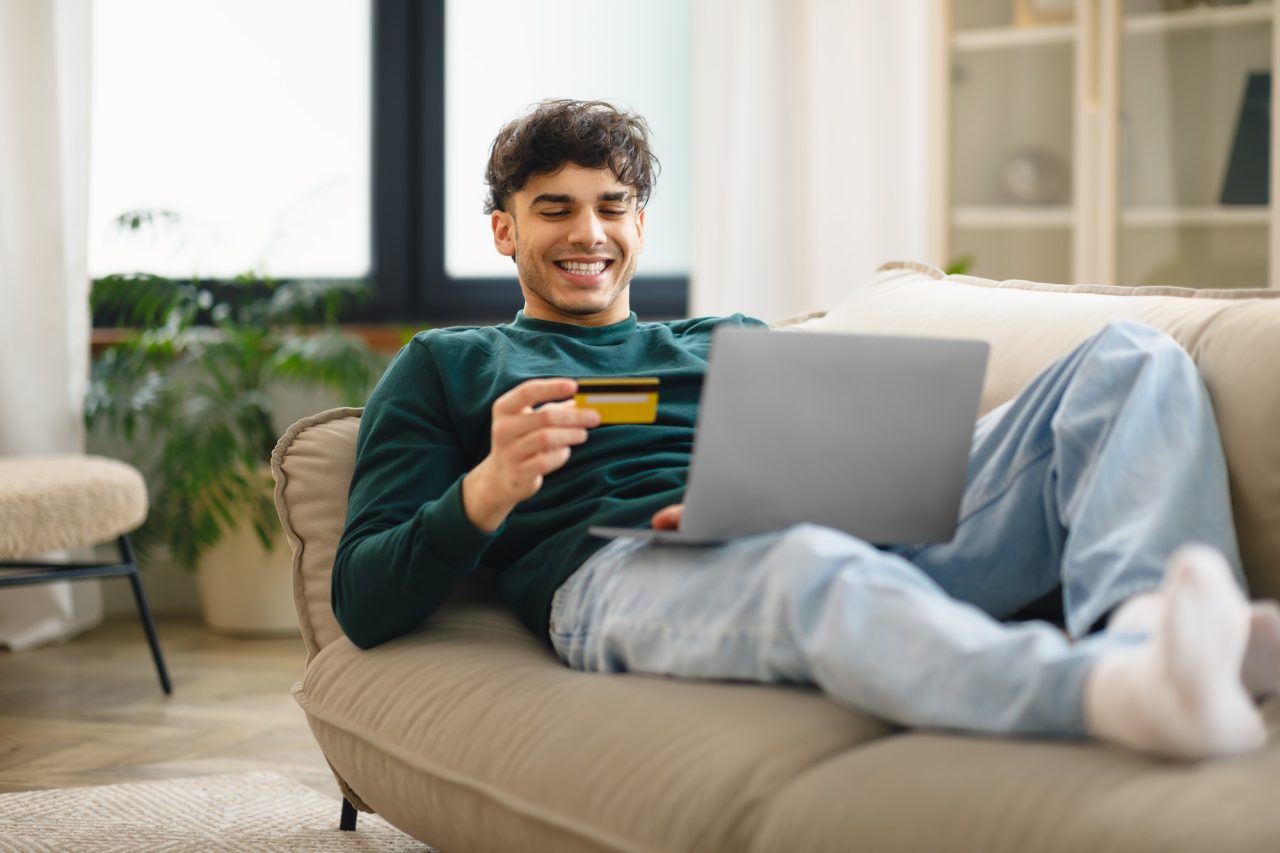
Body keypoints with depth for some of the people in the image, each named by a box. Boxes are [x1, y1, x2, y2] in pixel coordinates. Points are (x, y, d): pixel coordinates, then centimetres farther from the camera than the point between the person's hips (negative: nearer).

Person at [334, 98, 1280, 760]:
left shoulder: (734, 340, 36)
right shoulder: (447, 365, 26)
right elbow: (364, 604, 13)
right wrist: (487, 491, -8)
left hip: (849, 534, 5)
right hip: (622, 569, -4)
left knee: (1130, 358, -12)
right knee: (811, 570, -44)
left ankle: (1140, 619, -45)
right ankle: (1121, 692, -70)